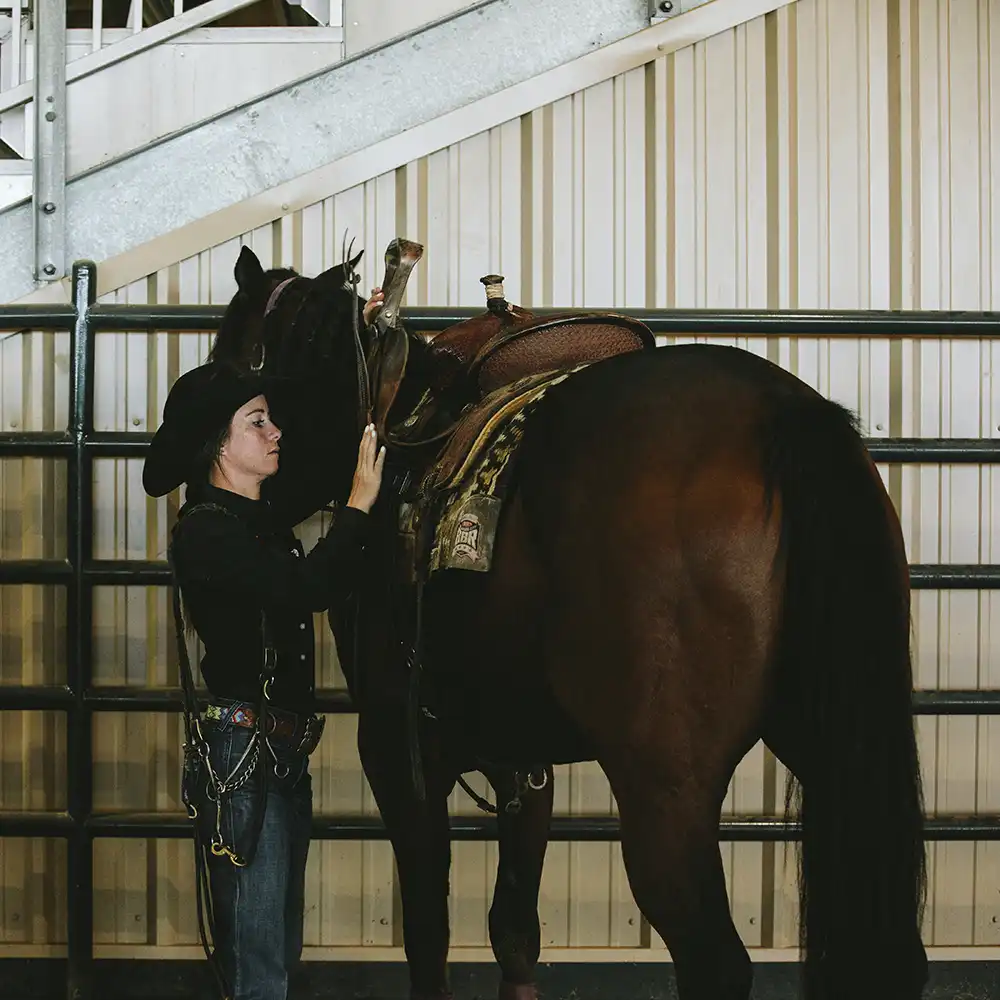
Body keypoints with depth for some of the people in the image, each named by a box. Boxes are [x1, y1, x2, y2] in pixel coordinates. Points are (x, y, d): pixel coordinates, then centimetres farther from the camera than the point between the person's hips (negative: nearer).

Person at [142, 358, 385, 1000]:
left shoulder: (265, 524, 15)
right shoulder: (206, 530, -13)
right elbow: (307, 590, -24)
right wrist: (360, 505, -15)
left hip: (284, 750, 10)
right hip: (242, 749, -9)